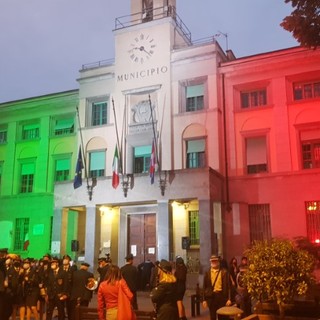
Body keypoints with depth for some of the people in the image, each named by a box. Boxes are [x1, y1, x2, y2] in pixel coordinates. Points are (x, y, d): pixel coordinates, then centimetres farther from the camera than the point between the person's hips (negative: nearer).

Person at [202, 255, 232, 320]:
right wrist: (204, 299, 3)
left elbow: (228, 285, -2)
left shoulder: (224, 272, -1)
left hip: (221, 296, -2)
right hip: (211, 296, 2)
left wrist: (229, 299, -7)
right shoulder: (207, 273, 4)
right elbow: (204, 286, 6)